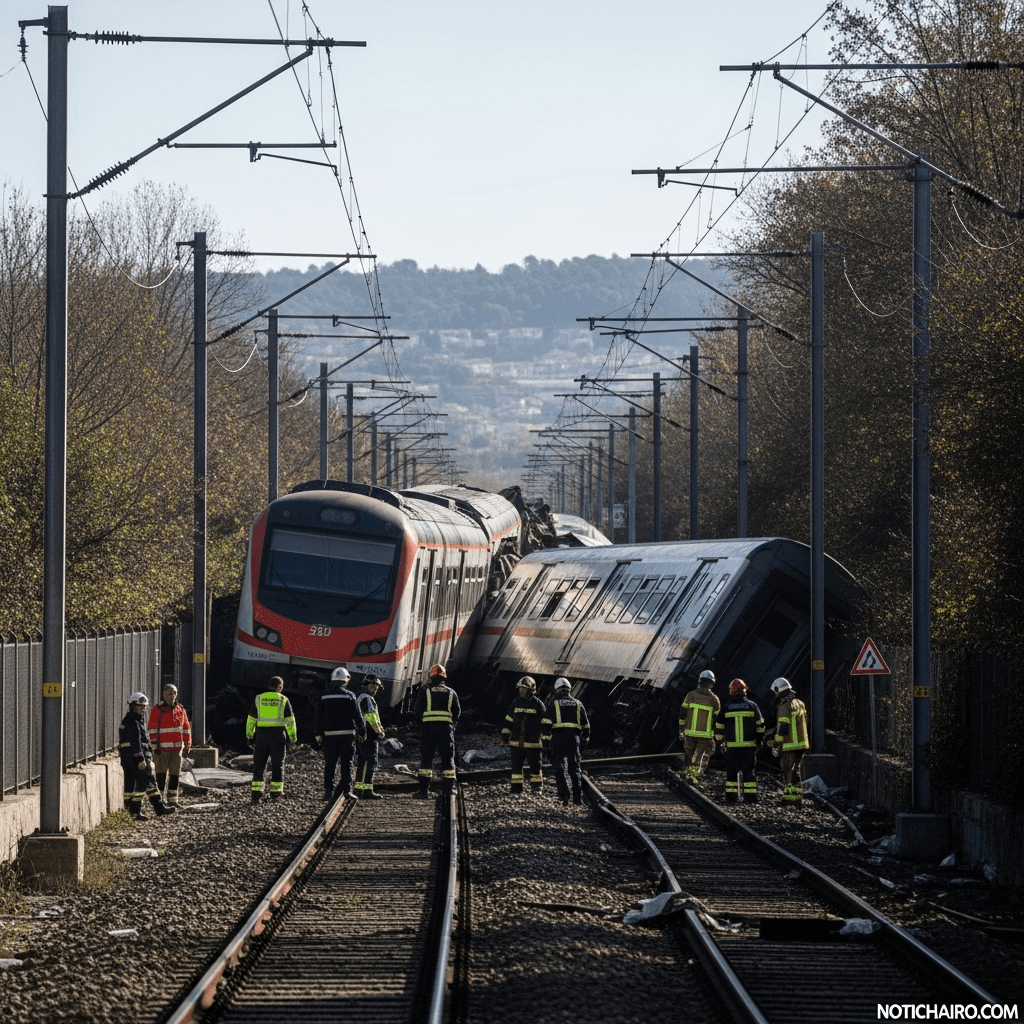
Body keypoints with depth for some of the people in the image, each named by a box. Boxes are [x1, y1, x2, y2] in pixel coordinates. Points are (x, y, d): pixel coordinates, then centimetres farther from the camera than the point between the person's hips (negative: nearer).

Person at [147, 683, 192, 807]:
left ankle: (172, 800, 16)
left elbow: (186, 728, 17)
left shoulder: (181, 709, 10)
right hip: (162, 749, -5)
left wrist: (187, 746, 14)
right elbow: (152, 729, -6)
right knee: (161, 775, -4)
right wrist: (155, 747, -10)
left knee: (175, 774, 9)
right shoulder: (157, 710, -4)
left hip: (177, 748, 5)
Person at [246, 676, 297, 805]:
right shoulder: (283, 700, 1)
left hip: (262, 734, 1)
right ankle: (275, 792, 7)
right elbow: (290, 721, -1)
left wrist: (249, 736, 11)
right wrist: (292, 738, 5)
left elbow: (251, 720, 5)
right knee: (277, 764, 8)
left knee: (259, 764, 5)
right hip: (278, 735, -1)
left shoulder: (258, 699, 5)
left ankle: (256, 794, -2)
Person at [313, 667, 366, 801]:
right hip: (346, 733, -2)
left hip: (329, 734, 2)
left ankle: (328, 791, 1)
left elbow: (317, 717, 6)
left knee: (329, 764, 5)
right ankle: (346, 789, -4)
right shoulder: (349, 695, -4)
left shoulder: (324, 697, 5)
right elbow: (357, 716, -3)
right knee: (346, 763, 2)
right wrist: (362, 732, 5)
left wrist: (318, 734, 11)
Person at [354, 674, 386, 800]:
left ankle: (359, 789, 18)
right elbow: (371, 717, -18)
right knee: (371, 762, -11)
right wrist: (379, 731, -8)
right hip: (369, 735, -11)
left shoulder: (361, 698, 22)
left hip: (362, 735, 11)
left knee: (362, 762, 14)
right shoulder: (367, 699, -11)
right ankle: (367, 791, -16)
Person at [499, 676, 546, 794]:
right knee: (516, 765, 5)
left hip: (532, 743, -4)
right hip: (516, 742, 4)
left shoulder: (538, 704, -3)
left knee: (535, 764, 1)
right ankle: (516, 787, 12)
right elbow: (509, 721, 15)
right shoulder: (516, 703, 9)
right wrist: (505, 736, 11)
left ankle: (537, 786, 13)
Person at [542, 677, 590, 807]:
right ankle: (578, 799, -1)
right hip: (574, 736, 2)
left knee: (560, 768, 2)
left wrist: (546, 738, -5)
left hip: (558, 737, -2)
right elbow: (585, 724, 15)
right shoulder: (577, 704, 14)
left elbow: (547, 722, -6)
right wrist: (585, 740, 22)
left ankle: (564, 797, -7)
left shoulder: (553, 702, 4)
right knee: (575, 768, 6)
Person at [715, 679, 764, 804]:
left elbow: (719, 727, 7)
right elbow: (760, 725, 6)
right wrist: (759, 740, 18)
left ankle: (731, 796, 6)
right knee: (748, 771, 3)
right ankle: (750, 797, -1)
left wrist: (720, 741, 22)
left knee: (732, 772, 7)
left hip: (732, 747, 0)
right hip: (749, 745, 0)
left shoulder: (726, 708, 1)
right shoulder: (752, 706, 1)